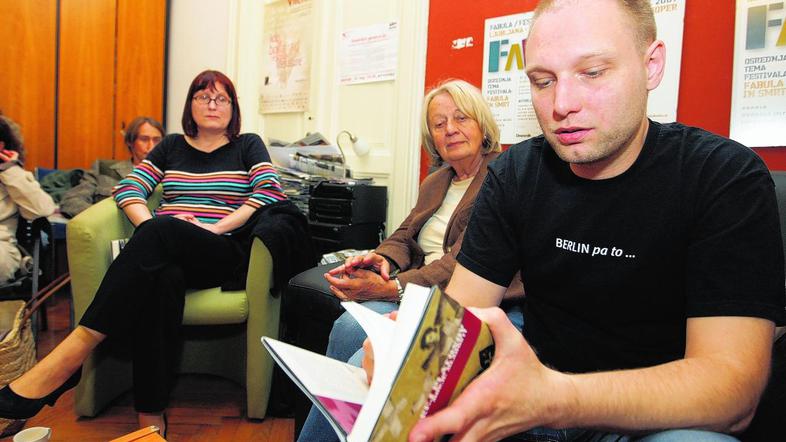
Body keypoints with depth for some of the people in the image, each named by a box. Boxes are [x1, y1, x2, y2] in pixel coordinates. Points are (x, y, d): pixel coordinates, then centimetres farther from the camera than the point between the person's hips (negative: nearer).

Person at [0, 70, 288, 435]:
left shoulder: (248, 145, 17)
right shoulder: (172, 146, 24)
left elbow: (270, 191, -1)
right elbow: (127, 189, 14)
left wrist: (215, 227, -11)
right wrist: (149, 226, -8)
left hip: (222, 253, -2)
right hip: (163, 254, 2)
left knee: (162, 230, -37)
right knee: (162, 278, -38)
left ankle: (72, 353, -41)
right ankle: (150, 415, -37)